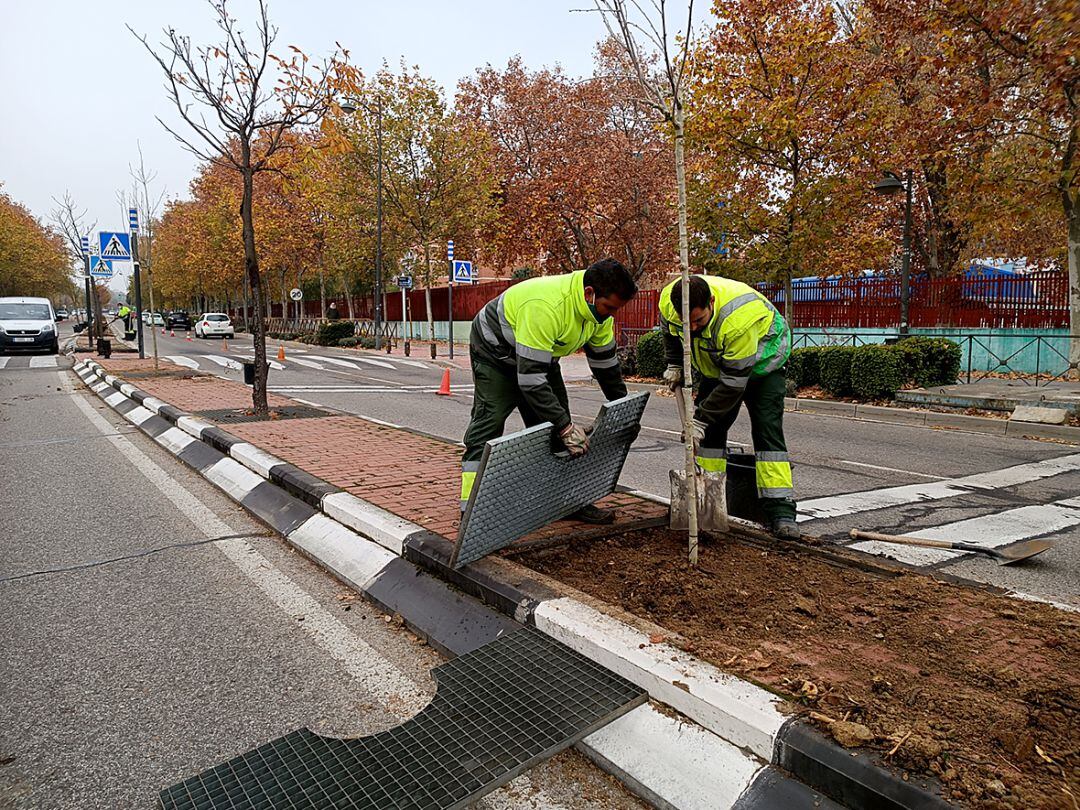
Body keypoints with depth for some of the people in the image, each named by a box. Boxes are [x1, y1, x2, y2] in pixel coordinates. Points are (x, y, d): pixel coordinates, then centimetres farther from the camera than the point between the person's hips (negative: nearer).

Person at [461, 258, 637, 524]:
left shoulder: (599, 306, -13)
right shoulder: (545, 307, -41)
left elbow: (606, 361, 2)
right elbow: (531, 378, -41)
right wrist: (566, 426, -39)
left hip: (541, 354, 8)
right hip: (495, 350, -8)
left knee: (557, 419, 4)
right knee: (489, 421, -16)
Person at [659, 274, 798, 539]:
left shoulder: (739, 318, -43)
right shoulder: (669, 300, -26)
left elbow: (733, 382, -36)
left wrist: (701, 418, -33)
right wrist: (675, 365, -1)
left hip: (760, 361, -5)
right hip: (716, 363, 6)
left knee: (767, 427, -16)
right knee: (710, 427, 1)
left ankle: (780, 509, -17)